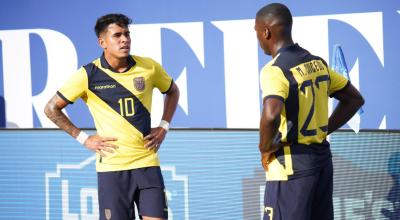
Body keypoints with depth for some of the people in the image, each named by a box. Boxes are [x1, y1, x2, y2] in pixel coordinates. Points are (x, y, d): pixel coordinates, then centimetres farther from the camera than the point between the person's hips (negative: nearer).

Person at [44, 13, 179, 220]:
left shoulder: (149, 67, 3)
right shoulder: (88, 75, -5)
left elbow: (172, 91, 23)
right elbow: (52, 108, 4)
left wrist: (163, 127, 11)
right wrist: (83, 138, -1)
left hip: (147, 163, 2)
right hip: (111, 166, -2)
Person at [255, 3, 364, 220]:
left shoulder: (274, 70, -16)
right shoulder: (317, 63, 9)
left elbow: (271, 116, -34)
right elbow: (354, 99, 17)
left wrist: (265, 149, -16)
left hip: (292, 163, -8)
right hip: (322, 156, 8)